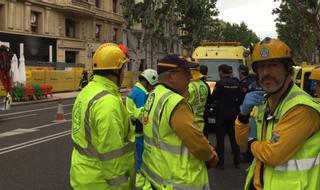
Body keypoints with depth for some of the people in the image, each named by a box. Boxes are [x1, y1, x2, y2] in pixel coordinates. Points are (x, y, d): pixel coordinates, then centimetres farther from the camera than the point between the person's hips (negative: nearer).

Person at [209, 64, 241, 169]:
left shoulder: (220, 83, -14)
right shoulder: (236, 83, 1)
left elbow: (213, 98, -11)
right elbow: (239, 97, 4)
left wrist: (210, 102, 9)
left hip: (222, 112, -5)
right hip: (233, 112, 5)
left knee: (220, 137, 3)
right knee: (233, 137, 13)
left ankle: (220, 162, 7)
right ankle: (237, 161, 19)